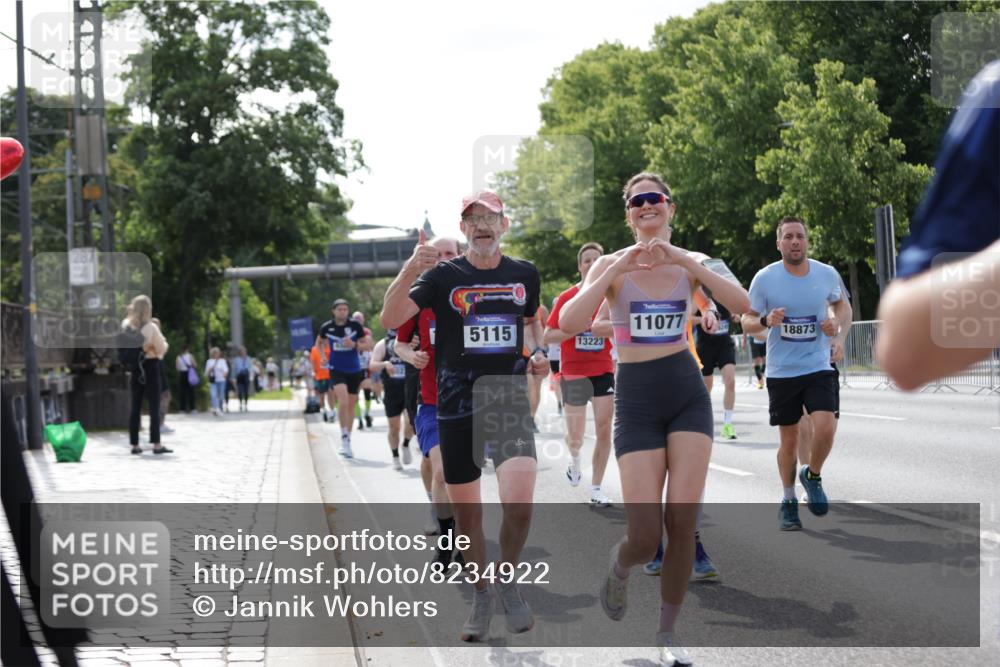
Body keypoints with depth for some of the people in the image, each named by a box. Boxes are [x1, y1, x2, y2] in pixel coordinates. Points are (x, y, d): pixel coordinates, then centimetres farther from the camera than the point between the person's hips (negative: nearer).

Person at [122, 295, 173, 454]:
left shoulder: (126, 326, -1)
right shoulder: (151, 328, -13)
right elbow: (161, 349, -8)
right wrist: (164, 343, 11)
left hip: (133, 368, 4)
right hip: (150, 367, -4)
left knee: (135, 406, 9)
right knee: (154, 407, 0)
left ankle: (135, 444, 9)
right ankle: (156, 444, -3)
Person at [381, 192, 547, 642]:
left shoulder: (525, 274, 6)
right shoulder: (443, 276, -2)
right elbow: (390, 319, -15)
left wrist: (538, 351, 6)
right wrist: (410, 271, -29)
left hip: (510, 398, 0)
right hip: (457, 403, 0)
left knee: (519, 505, -18)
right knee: (466, 511, 7)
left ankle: (508, 582, 8)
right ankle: (481, 600, 26)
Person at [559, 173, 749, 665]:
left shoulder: (689, 262, 5)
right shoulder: (612, 265, -2)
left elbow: (740, 304, -13)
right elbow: (570, 324, -18)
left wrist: (686, 261, -19)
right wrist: (617, 269, -21)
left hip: (688, 392, 2)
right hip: (637, 398, -2)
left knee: (683, 519, -7)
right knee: (646, 534, -10)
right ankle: (619, 565, 28)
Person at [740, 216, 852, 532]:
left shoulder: (827, 275, -1)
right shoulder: (765, 278, -6)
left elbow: (842, 304, 20)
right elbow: (747, 321, 2)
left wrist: (837, 326, 0)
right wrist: (766, 321, -20)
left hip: (819, 368, 0)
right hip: (781, 372, 0)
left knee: (826, 428, -19)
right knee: (788, 441, 6)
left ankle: (812, 476, 12)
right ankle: (788, 502, 27)